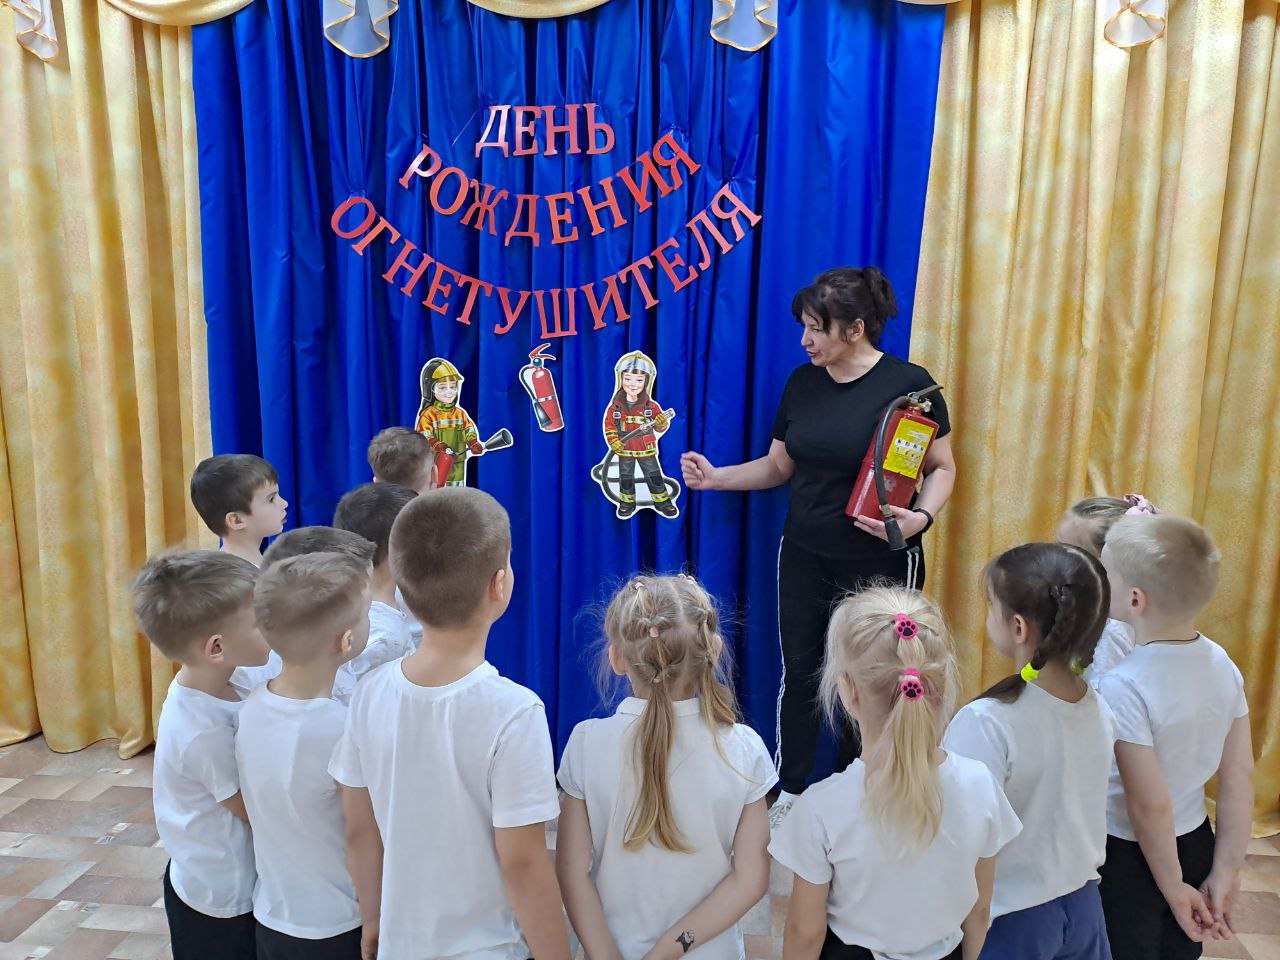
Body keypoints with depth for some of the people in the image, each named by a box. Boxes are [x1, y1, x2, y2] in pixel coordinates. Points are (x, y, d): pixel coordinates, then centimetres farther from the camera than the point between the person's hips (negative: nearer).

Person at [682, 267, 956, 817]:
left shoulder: (908, 384, -12)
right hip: (804, 556, 4)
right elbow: (778, 467, 8)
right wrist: (714, 477, -4)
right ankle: (789, 792, 31)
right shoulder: (802, 382, 2)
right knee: (799, 672, 12)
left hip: (880, 562, -4)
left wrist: (921, 517, -24)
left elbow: (942, 467, -6)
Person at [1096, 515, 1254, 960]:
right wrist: (1224, 874, 6)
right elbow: (1240, 779, -2)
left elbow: (1150, 807, -22)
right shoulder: (1222, 664, -8)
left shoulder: (1123, 686, -28)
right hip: (1196, 842, 6)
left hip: (1130, 856, -6)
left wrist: (1174, 890, -7)